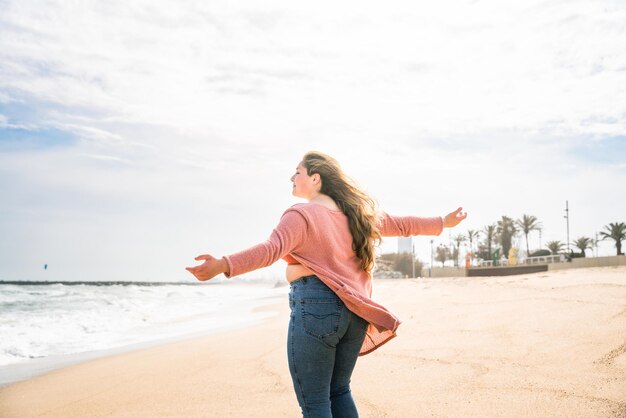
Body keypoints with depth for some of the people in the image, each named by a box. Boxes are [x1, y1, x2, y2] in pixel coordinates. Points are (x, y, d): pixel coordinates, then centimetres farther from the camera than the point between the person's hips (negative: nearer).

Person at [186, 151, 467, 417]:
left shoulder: (302, 215, -8)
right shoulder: (356, 213, 14)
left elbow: (271, 249, -26)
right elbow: (401, 224, 24)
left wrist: (223, 265, -39)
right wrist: (443, 223, 39)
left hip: (314, 307, -8)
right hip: (354, 310, 8)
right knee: (339, 391, 20)